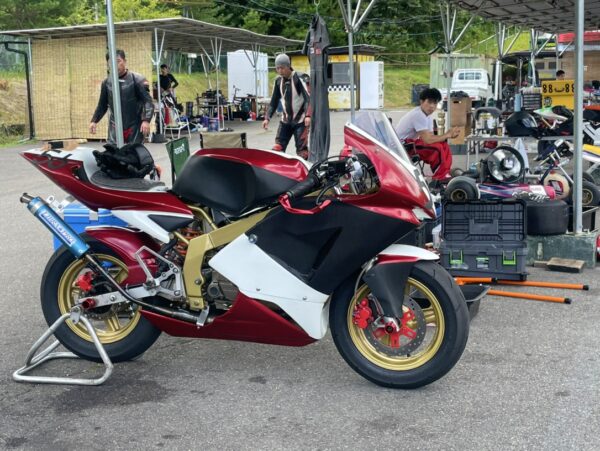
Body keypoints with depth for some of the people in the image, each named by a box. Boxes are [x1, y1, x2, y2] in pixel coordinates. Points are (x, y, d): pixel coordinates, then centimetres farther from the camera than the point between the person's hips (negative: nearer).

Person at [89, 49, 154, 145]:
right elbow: (102, 104, 17)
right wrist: (94, 120, 6)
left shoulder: (137, 79, -8)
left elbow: (148, 101, -13)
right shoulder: (107, 82, 5)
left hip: (134, 126, -3)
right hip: (115, 127, 3)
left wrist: (146, 120, -27)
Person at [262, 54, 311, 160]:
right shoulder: (278, 80, 6)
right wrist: (267, 118, 3)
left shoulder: (300, 78, -13)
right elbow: (274, 102, 13)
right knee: (278, 148, 0)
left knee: (301, 148, -6)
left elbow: (308, 98, -20)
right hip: (285, 120, 6)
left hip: (300, 120, -6)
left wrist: (308, 115, -34)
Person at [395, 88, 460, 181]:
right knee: (438, 147, -23)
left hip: (410, 142, 10)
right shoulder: (418, 115, -23)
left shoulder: (428, 117, 8)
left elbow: (431, 137, 1)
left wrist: (448, 135, -13)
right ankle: (438, 179, -10)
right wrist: (447, 135, -16)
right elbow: (428, 140, -27)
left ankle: (444, 176, -1)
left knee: (444, 146, -1)